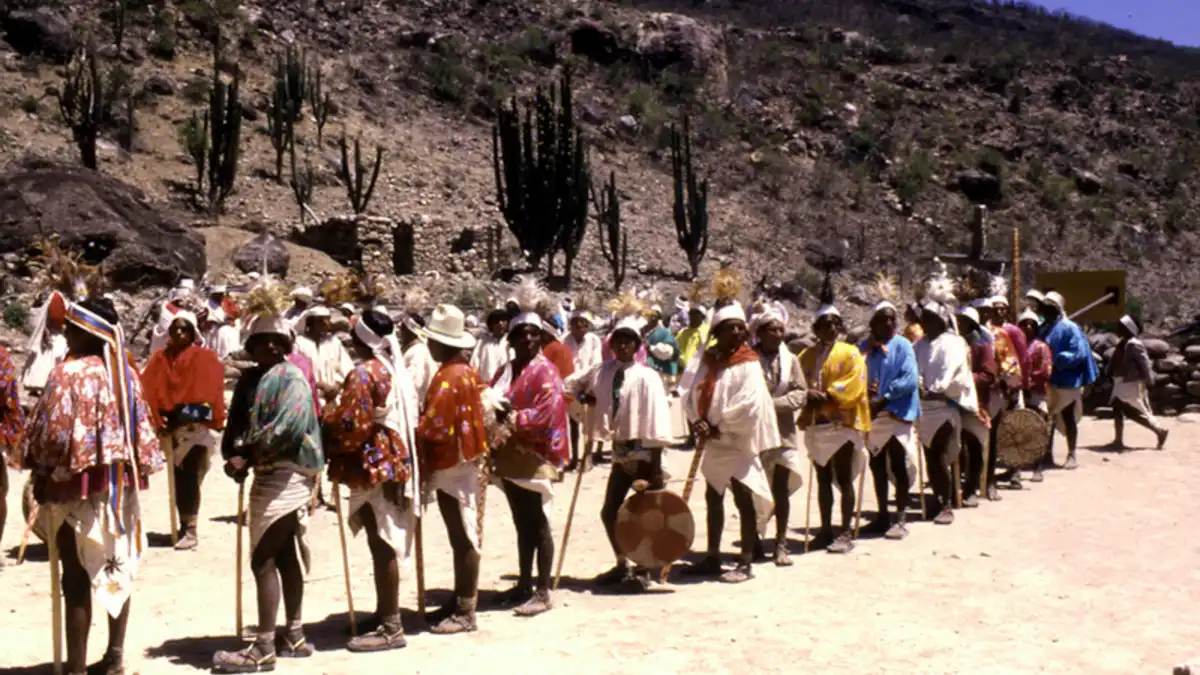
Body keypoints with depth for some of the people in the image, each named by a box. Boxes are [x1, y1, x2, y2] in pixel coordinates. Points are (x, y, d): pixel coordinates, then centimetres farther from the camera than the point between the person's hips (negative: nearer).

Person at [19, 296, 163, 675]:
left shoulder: (68, 375, -15)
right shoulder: (125, 373, 4)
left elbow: (51, 433, -15)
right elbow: (142, 429, 8)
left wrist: (37, 465, 3)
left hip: (76, 485, -6)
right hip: (120, 485, 7)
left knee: (77, 578, -1)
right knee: (117, 569, 13)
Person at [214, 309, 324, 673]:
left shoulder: (291, 377, -10)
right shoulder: (249, 378, 14)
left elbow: (287, 426, -24)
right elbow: (235, 424, 9)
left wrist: (246, 457, -18)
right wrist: (233, 454, -11)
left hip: (287, 473, -9)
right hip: (269, 473, 9)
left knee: (263, 560, -9)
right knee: (285, 557, 15)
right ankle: (293, 637, 25)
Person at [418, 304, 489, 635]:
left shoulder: (449, 376, -19)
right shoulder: (465, 370, 11)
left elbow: (431, 426, -23)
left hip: (453, 467, -10)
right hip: (461, 462, 10)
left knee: (464, 539, -2)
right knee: (461, 537, 15)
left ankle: (466, 612, 5)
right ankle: (460, 601, 25)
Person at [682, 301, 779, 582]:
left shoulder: (748, 364, -10)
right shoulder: (709, 361, 7)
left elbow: (749, 406, -19)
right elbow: (692, 396, 4)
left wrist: (718, 428, -17)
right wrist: (699, 422, -13)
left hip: (738, 443, -7)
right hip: (712, 443, 7)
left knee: (743, 501, -3)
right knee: (713, 498, 13)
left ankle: (745, 563, 5)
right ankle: (713, 557, 25)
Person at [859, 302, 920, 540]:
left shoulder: (902, 345, -4)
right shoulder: (864, 347, 8)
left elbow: (909, 379, -13)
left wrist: (883, 398, -19)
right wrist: (864, 390, -15)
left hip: (897, 414, -5)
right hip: (871, 415, 5)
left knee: (900, 468, -2)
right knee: (877, 467, 13)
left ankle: (901, 519, 7)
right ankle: (882, 515, 24)